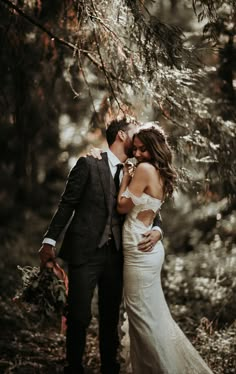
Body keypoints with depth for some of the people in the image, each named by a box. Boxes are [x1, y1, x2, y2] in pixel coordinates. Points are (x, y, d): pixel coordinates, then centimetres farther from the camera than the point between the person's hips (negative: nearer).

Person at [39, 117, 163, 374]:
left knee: (111, 317, 12)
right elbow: (67, 204, -3)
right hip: (85, 252, -5)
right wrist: (49, 241, -8)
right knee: (79, 317, -1)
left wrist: (157, 230, -8)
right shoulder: (89, 165, -2)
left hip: (115, 254, 5)